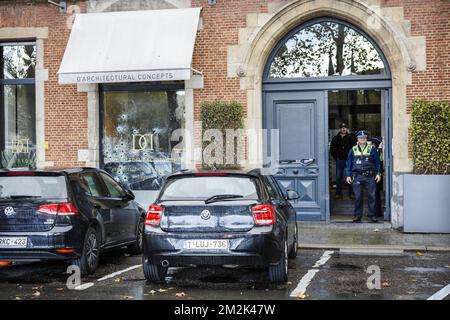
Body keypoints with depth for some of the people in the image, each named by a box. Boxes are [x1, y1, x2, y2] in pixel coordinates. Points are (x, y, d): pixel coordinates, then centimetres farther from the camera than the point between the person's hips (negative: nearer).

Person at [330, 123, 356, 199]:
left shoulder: (350, 138, 0)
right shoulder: (335, 138, 5)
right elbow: (332, 149, 12)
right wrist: (336, 158, 5)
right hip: (339, 160, 2)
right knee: (338, 177, 4)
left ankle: (351, 193, 8)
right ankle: (338, 193, 12)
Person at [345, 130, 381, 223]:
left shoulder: (372, 149, 7)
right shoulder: (353, 150, 11)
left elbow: (377, 162, 10)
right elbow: (349, 163, 14)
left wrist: (378, 173, 2)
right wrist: (348, 175, 7)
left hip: (370, 177, -1)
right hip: (357, 176, 1)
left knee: (371, 196, -3)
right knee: (358, 197, 2)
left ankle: (372, 215, 4)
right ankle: (357, 216, 8)